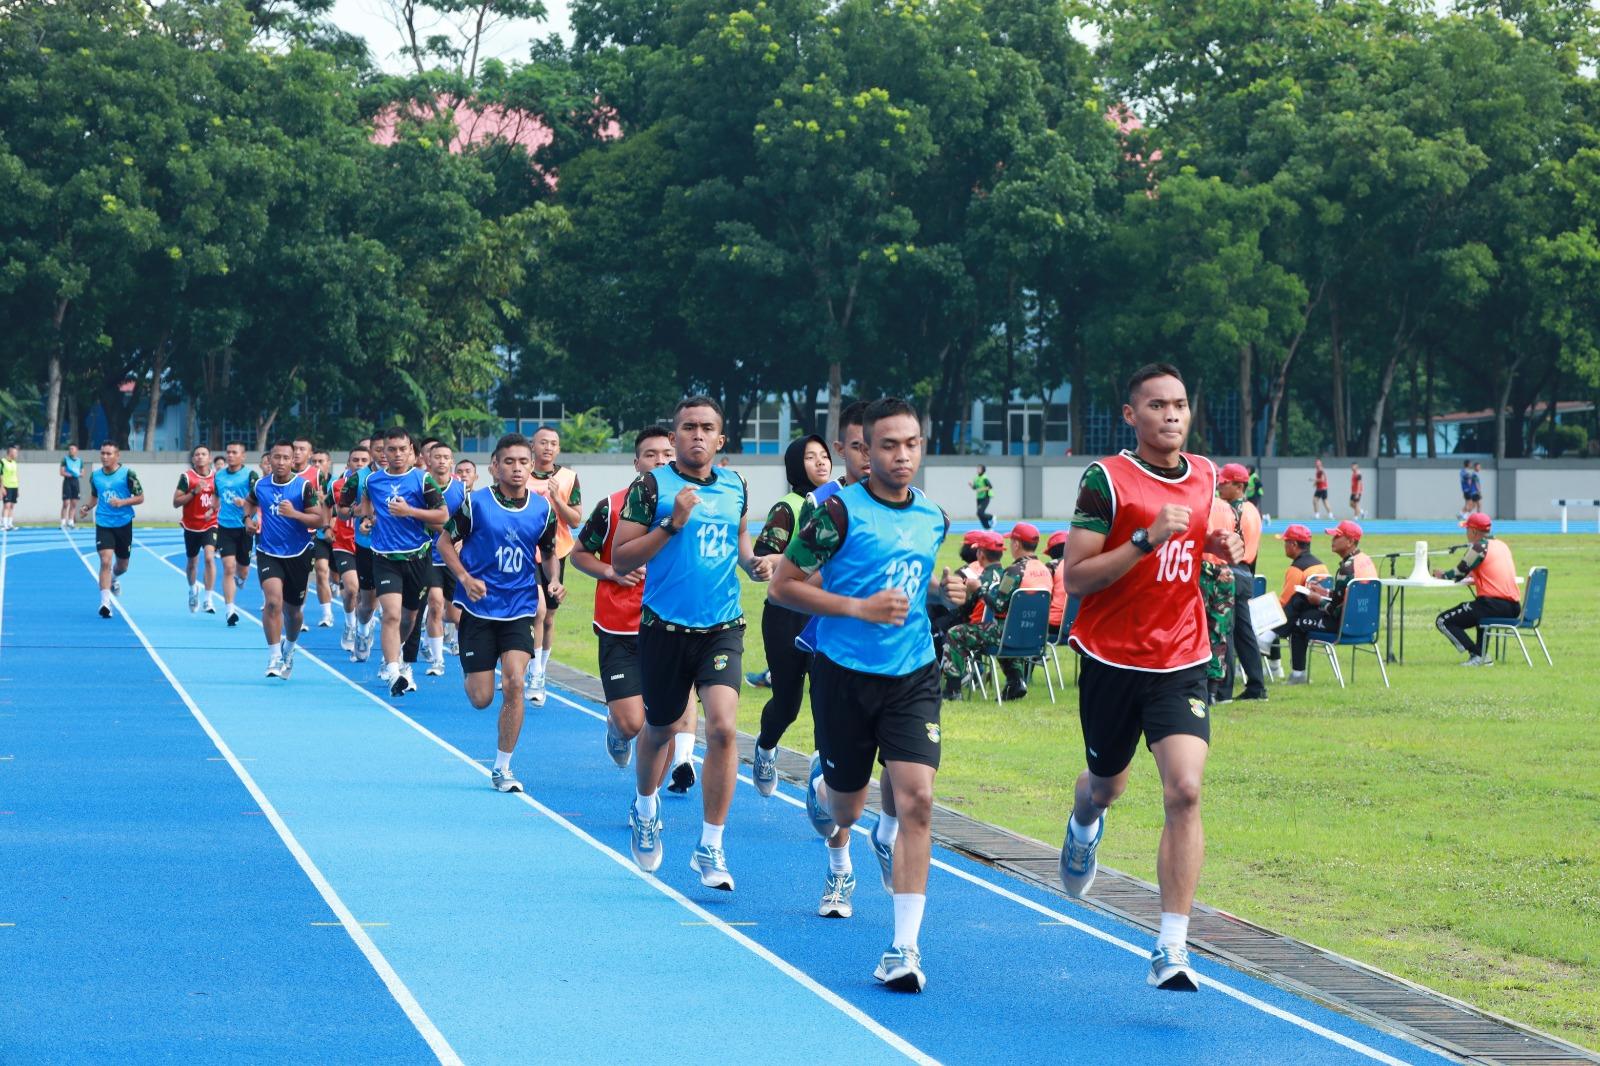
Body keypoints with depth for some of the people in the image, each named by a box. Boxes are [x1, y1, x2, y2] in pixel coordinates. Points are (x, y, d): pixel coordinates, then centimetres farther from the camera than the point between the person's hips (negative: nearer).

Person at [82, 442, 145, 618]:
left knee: (122, 565, 14)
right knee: (105, 560, -17)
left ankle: (114, 577, 51)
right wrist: (87, 507, -1)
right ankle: (105, 602, -18)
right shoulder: (95, 475, 3)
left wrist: (122, 502, -21)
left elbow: (140, 497, -5)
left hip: (123, 524, 0)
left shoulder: (127, 474, -7)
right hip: (103, 524, 0)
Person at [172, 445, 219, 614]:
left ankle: (208, 599, -18)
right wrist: (194, 492, -23)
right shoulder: (187, 477, -8)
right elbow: (176, 502, -11)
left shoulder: (216, 476, 0)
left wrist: (214, 508, -6)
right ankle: (193, 589, 46)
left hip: (210, 525, 0)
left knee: (209, 557, -20)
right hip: (191, 526, 0)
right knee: (192, 562, 15)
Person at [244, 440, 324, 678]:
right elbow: (249, 502, 23)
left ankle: (289, 649, 42)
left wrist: (294, 514, -27)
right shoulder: (260, 485, 0)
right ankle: (274, 658, -15)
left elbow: (319, 520, -12)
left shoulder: (304, 486, -10)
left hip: (298, 555, 0)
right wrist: (249, 519, 4)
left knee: (293, 610, 13)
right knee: (273, 600, -21)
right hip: (268, 553, 0)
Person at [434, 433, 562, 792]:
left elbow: (548, 551, 17)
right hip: (478, 609, -2)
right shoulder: (475, 503, -9)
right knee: (481, 699, -1)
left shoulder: (543, 508, 0)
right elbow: (445, 541, 1)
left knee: (514, 684, -15)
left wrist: (551, 579, -3)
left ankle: (502, 768, -1)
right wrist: (465, 578, -14)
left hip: (520, 610, 2)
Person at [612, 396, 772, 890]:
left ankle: (710, 849, -7)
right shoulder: (651, 486, -7)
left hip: (723, 627, 2)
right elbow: (619, 560, -11)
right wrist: (672, 524, -20)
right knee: (659, 728, 15)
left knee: (722, 727, -16)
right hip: (665, 626, -2)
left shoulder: (735, 486, 6)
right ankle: (645, 810, 47)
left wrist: (753, 562, 4)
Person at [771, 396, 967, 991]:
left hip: (913, 675, 3)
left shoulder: (933, 518, 6)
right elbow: (785, 585, -9)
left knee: (916, 798, -14)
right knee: (848, 803, 13)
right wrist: (859, 607, -17)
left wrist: (942, 592, 2)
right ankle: (821, 788, 56)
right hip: (845, 673, -3)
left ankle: (904, 946, -13)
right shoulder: (840, 512, -11)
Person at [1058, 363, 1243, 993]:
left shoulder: (1206, 476, 5)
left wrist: (1221, 548, 1)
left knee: (1185, 791, -16)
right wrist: (1146, 539, -25)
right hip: (1112, 659, -2)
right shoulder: (1106, 479, -10)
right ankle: (1083, 826, 58)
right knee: (1106, 786, 17)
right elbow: (1075, 576, -15)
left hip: (1182, 663, 2)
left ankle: (1172, 950, -15)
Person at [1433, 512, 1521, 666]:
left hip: (1494, 605, -9)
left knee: (1443, 621, -1)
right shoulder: (1502, 545, 19)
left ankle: (1477, 655, -13)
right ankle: (1481, 654, 23)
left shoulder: (1479, 547, -5)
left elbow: (1458, 575, -1)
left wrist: (1442, 574, 18)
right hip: (1514, 608, 9)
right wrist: (1473, 576, 25)